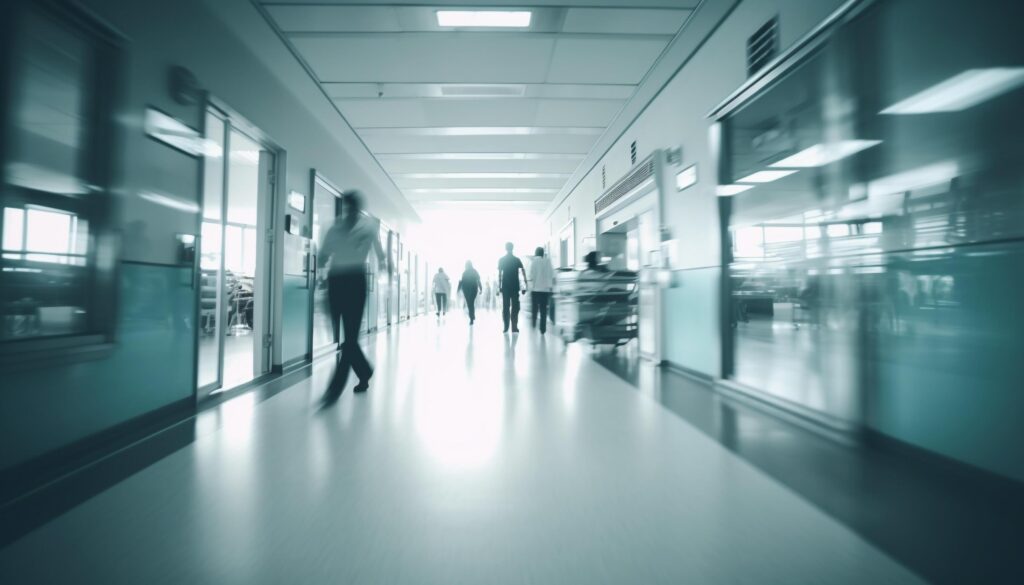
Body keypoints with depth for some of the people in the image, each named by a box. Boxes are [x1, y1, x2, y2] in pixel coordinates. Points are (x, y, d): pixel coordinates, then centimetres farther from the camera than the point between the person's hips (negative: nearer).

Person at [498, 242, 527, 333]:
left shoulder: (501, 260, 2)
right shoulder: (517, 260, 2)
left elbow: (499, 274, -2)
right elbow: (523, 271, -5)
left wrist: (499, 286, 1)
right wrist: (525, 284, -4)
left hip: (505, 287, 0)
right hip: (515, 286, 0)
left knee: (505, 307, 7)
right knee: (515, 307, 3)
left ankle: (506, 327, 6)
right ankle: (514, 327, -3)